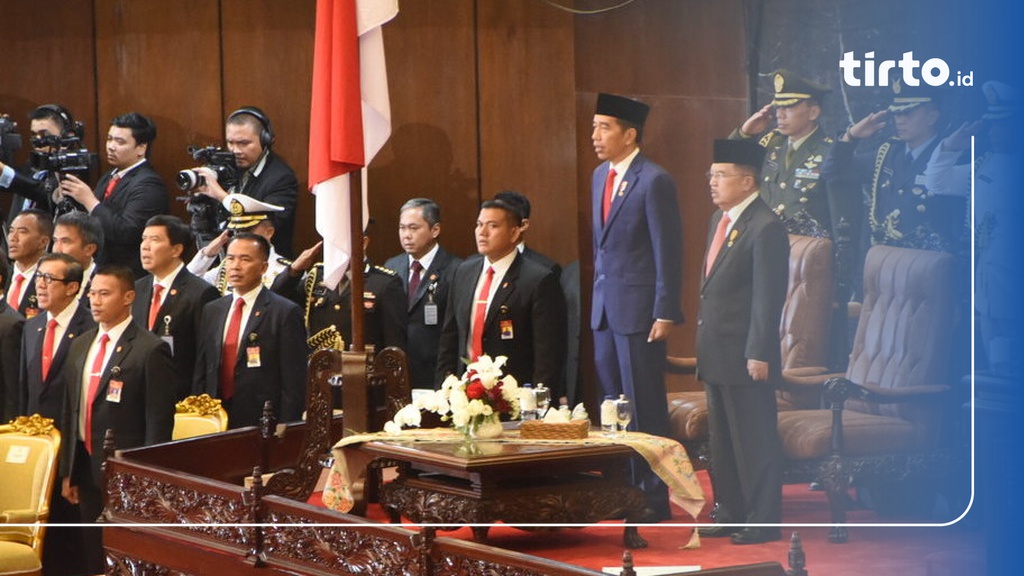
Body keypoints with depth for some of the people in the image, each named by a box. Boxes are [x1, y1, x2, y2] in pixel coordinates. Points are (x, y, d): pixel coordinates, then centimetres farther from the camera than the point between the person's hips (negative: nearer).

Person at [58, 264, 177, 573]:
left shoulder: (150, 349, -10)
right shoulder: (80, 346, 12)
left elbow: (159, 420, -12)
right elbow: (70, 412, 15)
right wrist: (68, 472, 12)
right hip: (87, 471, 7)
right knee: (93, 556, 11)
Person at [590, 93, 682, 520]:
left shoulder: (654, 181, -13)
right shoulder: (600, 176, 12)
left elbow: (668, 251, -14)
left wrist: (665, 314, -16)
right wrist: (598, 292, 16)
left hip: (639, 309, -8)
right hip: (605, 307, 8)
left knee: (645, 406, -1)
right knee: (613, 403, 11)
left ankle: (654, 499, 7)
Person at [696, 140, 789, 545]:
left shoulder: (765, 228, -17)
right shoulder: (720, 219, 12)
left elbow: (769, 297, -19)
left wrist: (759, 355, -20)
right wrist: (704, 342, 17)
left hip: (745, 356, -10)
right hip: (716, 354, 10)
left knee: (754, 441, -1)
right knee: (722, 440, 16)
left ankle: (763, 522, 7)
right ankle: (731, 515, 26)